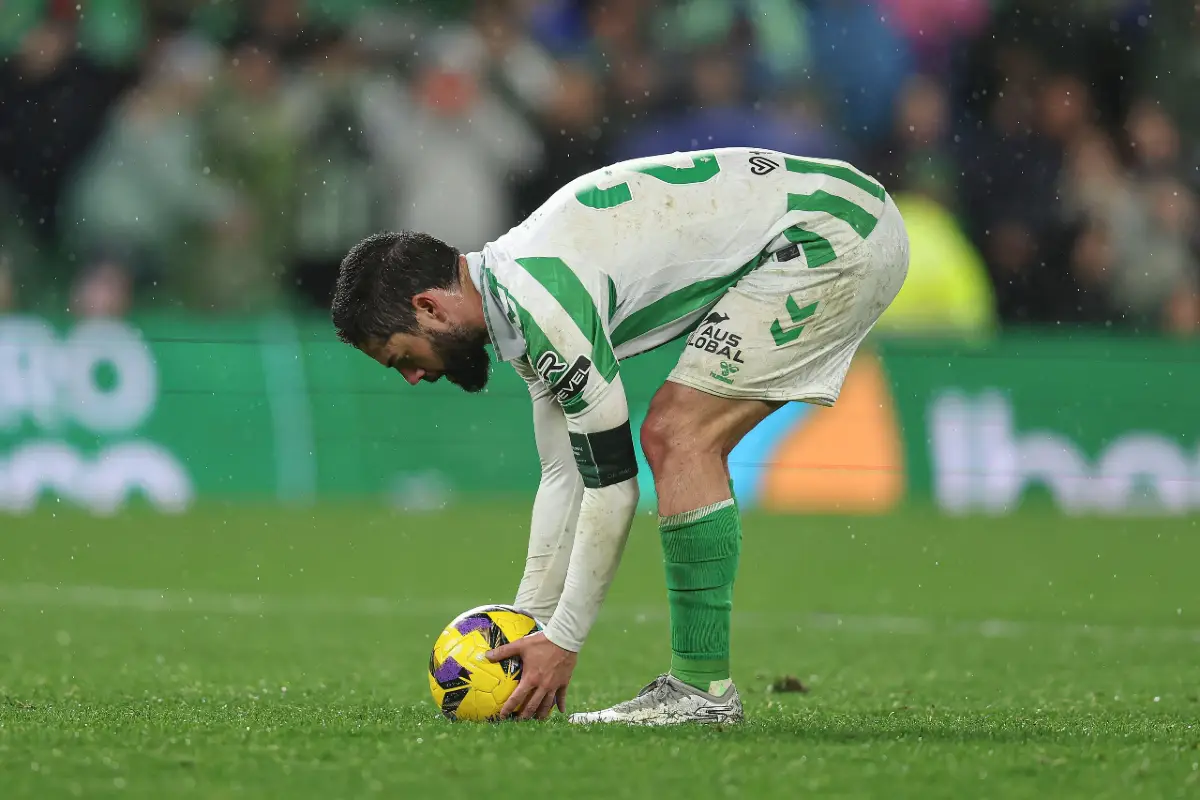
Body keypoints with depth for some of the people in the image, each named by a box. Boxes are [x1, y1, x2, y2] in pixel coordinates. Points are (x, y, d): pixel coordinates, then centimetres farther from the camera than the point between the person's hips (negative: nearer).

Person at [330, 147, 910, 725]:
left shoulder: (541, 302, -20)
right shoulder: (517, 298, 11)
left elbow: (612, 486, -16)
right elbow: (565, 475, 19)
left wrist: (563, 642, -8)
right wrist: (527, 626, 18)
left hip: (834, 238, -10)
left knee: (678, 438, -13)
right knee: (676, 442, 8)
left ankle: (702, 688, -11)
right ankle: (696, 681, 7)